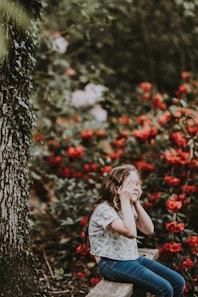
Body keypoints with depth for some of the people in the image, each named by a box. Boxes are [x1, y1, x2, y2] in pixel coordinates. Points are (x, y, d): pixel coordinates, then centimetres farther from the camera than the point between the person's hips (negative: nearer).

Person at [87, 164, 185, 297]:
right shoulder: (104, 209, -17)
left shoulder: (128, 207, 11)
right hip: (112, 264, -9)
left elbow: (149, 230, 5)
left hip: (132, 259, 9)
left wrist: (136, 203, -2)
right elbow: (130, 233, -29)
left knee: (178, 282, 0)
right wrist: (125, 201, -22)